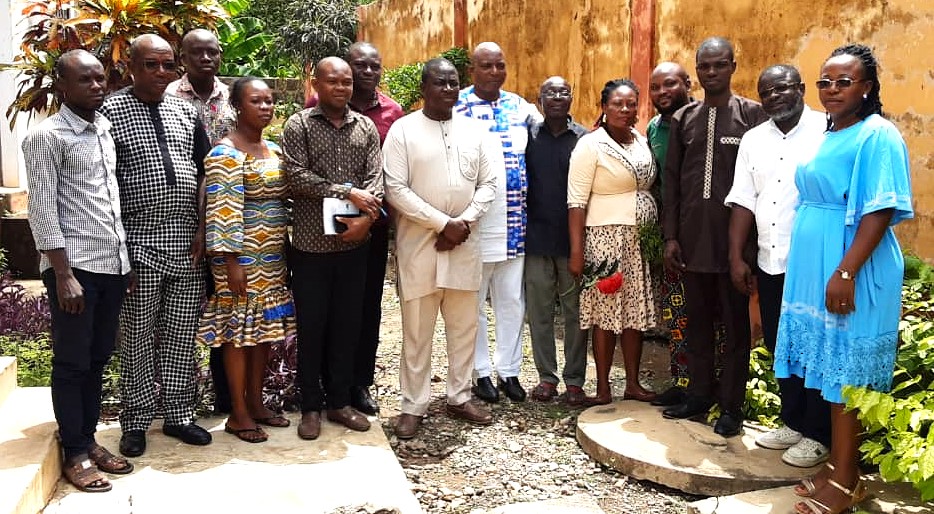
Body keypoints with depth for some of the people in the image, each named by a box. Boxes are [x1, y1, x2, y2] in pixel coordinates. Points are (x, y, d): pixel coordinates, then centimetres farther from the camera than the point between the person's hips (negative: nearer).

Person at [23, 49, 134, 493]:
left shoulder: (106, 129, 12)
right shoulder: (46, 136, -8)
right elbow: (42, 211, -12)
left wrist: (125, 257, 13)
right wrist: (64, 275, -16)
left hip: (111, 264, 7)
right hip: (74, 267, -6)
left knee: (98, 359, 14)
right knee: (72, 363, 4)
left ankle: (89, 440, 26)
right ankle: (75, 455, 15)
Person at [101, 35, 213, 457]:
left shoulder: (186, 112, 11)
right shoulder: (111, 111, -3)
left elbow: (203, 173, 12)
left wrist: (202, 228, 3)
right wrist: (117, 240, -9)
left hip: (187, 240, 4)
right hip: (139, 242, -4)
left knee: (182, 333, 10)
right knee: (138, 335, 6)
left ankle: (178, 415, 23)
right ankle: (136, 422, 20)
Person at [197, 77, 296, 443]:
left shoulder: (274, 149, 13)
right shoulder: (226, 153, -12)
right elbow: (222, 212, -17)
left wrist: (284, 254, 15)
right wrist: (231, 262, -20)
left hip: (272, 257, 8)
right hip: (242, 258, -8)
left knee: (265, 328, 12)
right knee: (239, 329, 0)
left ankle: (255, 403, 25)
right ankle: (238, 414, 11)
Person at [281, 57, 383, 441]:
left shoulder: (366, 128, 8)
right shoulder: (298, 125, -1)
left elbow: (375, 178, -1)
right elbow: (296, 177, -13)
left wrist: (365, 217, -18)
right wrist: (348, 193, -17)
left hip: (354, 244, 3)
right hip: (311, 243, -3)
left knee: (347, 325, 11)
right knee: (311, 327, 5)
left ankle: (339, 401, 25)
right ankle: (311, 406, 19)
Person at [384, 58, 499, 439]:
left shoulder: (475, 131, 7)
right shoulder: (403, 130, -3)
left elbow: (488, 183, 5)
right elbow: (395, 189, -10)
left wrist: (463, 224, -9)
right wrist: (444, 223, -15)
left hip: (464, 245, 4)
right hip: (418, 243, -3)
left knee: (464, 325, 11)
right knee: (417, 330, 4)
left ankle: (460, 397, 27)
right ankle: (413, 406, 16)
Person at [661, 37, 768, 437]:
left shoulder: (753, 114, -1)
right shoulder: (683, 118, 10)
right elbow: (671, 179, 9)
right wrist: (670, 236, 4)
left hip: (733, 235, -3)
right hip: (692, 237, 4)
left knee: (735, 322, 5)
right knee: (698, 319, 12)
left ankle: (731, 406, 14)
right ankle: (699, 394, 24)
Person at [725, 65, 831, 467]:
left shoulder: (828, 132, -7)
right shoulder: (753, 140, 10)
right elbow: (743, 202, 8)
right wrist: (736, 257, 3)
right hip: (770, 264, 6)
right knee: (780, 346, 14)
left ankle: (818, 435, 18)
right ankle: (793, 423, 29)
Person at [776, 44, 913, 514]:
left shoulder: (877, 136, -12)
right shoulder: (827, 135, 13)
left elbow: (881, 211, -19)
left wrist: (846, 272, -24)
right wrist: (814, 272, 16)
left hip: (852, 273, -8)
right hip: (813, 270, 8)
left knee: (847, 375, -1)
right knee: (829, 371, 13)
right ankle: (836, 464, 24)